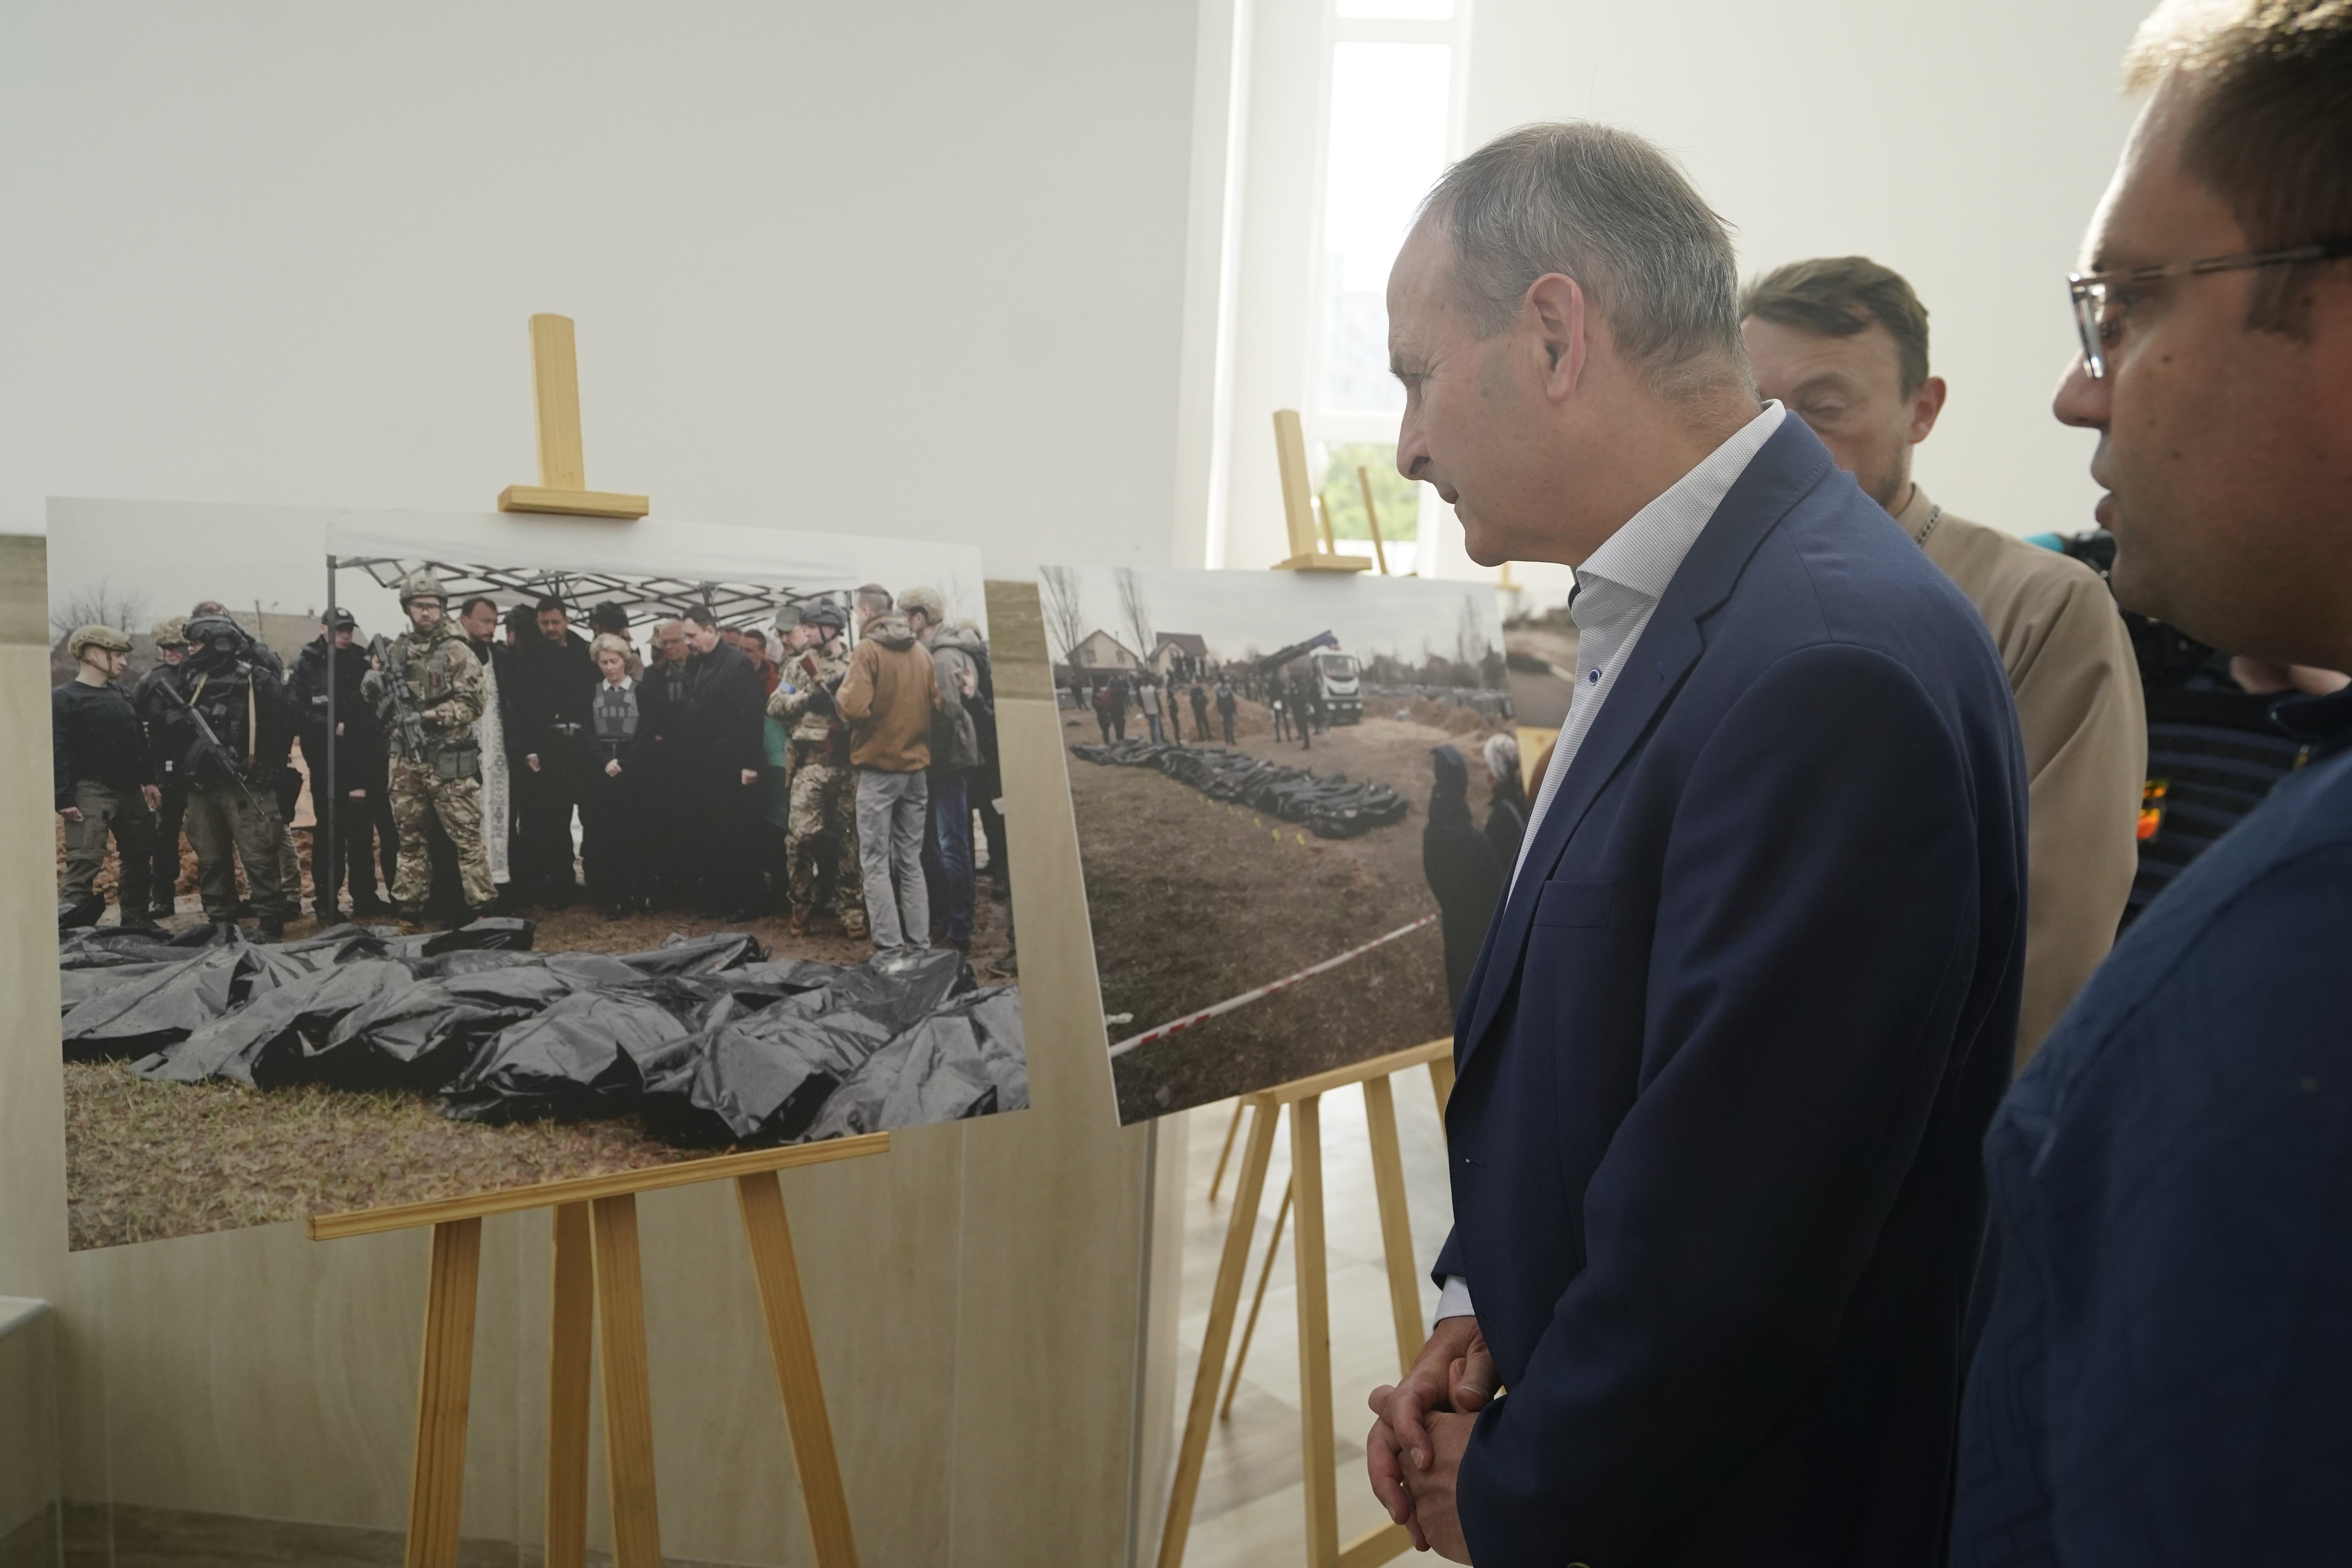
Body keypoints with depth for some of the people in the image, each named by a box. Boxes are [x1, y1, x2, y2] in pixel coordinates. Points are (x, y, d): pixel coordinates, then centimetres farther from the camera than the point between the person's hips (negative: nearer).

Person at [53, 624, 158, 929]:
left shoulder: (124, 696, 14)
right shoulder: (64, 699, -8)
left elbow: (140, 742, 20)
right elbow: (58, 753, -14)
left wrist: (149, 781, 13)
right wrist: (64, 798, -20)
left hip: (130, 790, 8)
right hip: (90, 792, -8)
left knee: (139, 856, 14)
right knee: (85, 861, -16)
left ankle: (136, 921, 25)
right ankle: (70, 930, -18)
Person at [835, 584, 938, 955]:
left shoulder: (867, 649, -11)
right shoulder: (921, 652, 7)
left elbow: (856, 707, -19)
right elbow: (936, 706, 10)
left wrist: (841, 692, 1)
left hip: (878, 767, -6)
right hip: (915, 766, 6)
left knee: (877, 862, -1)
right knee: (910, 860, 12)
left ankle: (890, 947, -4)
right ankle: (919, 943, 12)